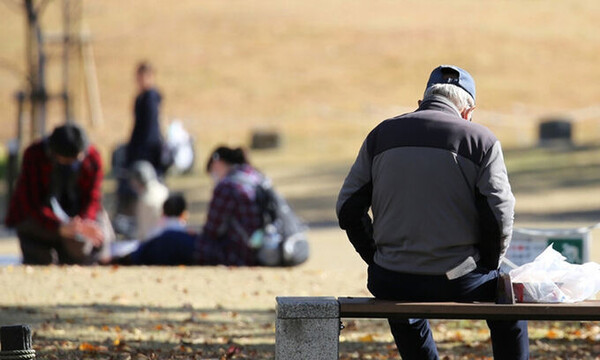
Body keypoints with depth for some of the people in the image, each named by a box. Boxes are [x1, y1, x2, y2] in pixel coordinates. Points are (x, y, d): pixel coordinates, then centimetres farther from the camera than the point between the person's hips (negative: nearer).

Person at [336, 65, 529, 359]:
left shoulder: (381, 135, 8)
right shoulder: (481, 140, -1)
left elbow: (348, 209, 6)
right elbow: (500, 216, -7)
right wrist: (487, 266, 9)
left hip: (391, 280, 2)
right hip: (458, 284, -2)